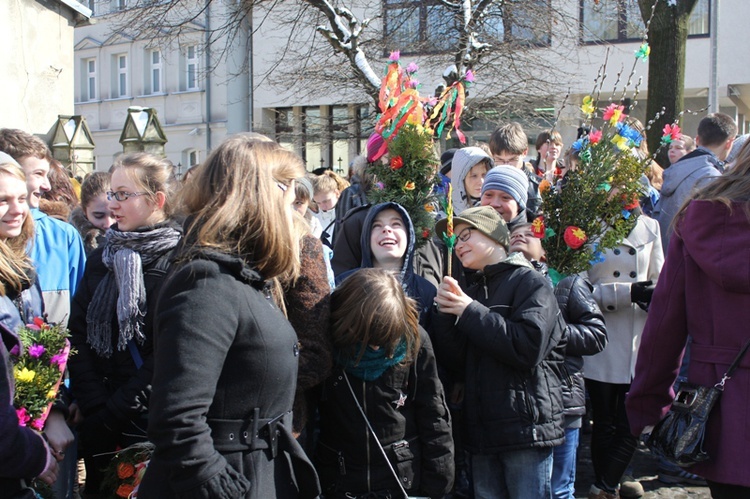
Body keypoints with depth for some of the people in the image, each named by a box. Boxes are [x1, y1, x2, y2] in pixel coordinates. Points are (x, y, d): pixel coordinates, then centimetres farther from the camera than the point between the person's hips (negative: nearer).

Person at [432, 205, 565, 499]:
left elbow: (528, 347, -19)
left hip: (525, 426, -6)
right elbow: (454, 361, 7)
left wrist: (470, 312, -12)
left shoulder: (529, 282, -3)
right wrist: (445, 312, -7)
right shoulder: (471, 290, 15)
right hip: (482, 430, 6)